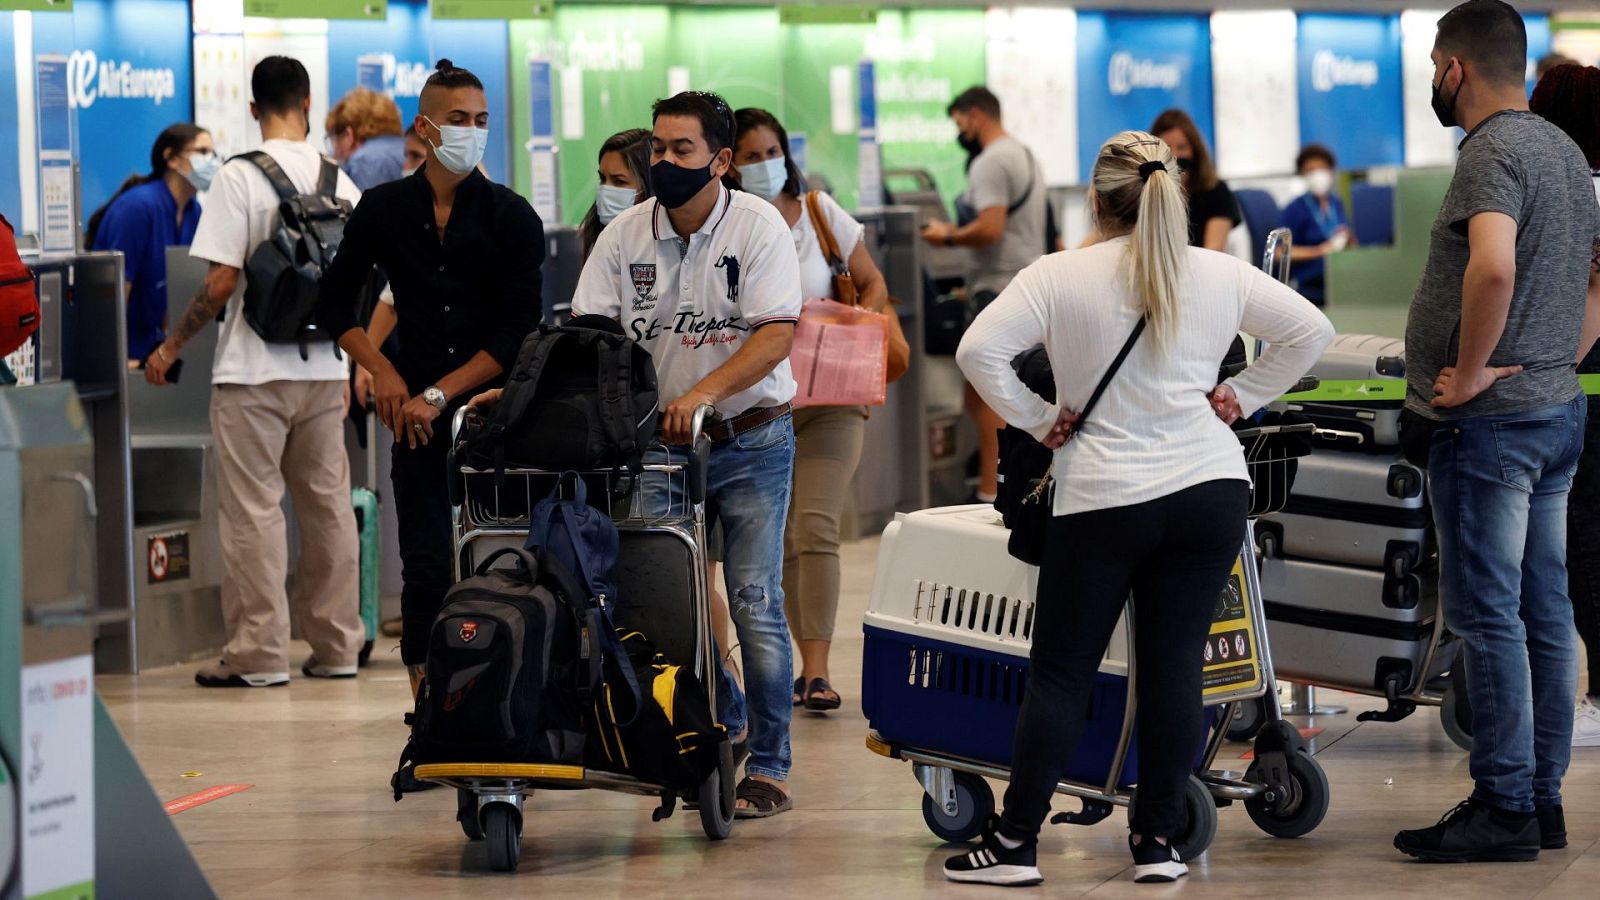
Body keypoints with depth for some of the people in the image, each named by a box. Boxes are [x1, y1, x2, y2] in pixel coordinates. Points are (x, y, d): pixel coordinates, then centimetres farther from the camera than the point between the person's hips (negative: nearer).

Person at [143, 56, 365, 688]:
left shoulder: (240, 178, -10)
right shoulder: (339, 181, 5)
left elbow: (221, 284, -14)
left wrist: (172, 346, -3)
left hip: (253, 372, -5)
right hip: (322, 370, 5)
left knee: (253, 510, -1)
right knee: (327, 505, 11)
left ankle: (260, 653, -2)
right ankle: (336, 647, 15)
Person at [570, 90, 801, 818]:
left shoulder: (758, 227, -8)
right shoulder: (625, 236, 2)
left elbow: (776, 336, -17)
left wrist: (702, 393, -30)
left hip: (750, 438, -3)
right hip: (661, 444, 4)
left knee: (755, 603, -6)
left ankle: (767, 766, 1)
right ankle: (721, 724, 24)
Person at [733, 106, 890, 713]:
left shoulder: (821, 214, 2)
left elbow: (872, 286, 10)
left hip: (830, 397, -1)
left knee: (815, 529, -14)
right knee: (780, 540, 4)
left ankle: (816, 671, -17)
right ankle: (808, 660, 16)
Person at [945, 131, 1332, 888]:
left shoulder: (1058, 278, -5)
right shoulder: (1219, 275, 4)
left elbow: (978, 351, -12)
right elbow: (1310, 330, 11)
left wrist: (1036, 420, -1)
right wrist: (1243, 396, 14)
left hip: (1101, 498, -2)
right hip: (1210, 488, 2)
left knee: (1059, 672, 4)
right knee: (1175, 666, 5)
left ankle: (1015, 844, 5)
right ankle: (1157, 841, 6)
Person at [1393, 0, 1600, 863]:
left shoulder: (1493, 152, -16)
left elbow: (1493, 267, -33)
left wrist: (1470, 371, -22)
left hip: (1491, 419, -10)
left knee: (1487, 614, -6)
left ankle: (1503, 807, -5)